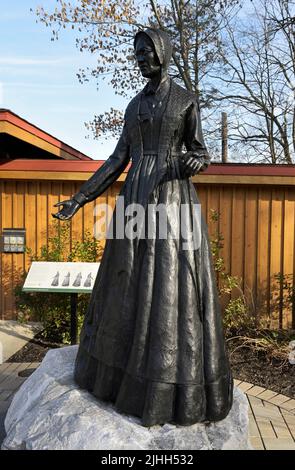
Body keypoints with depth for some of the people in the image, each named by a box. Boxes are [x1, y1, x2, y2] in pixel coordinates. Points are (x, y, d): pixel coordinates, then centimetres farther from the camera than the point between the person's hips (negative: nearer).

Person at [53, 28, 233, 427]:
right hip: (137, 199, 6)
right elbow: (119, 160, 14)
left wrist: (194, 163, -21)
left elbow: (201, 155, 5)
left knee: (172, 289, -6)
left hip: (173, 200, -5)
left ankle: (175, 392, 8)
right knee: (129, 288, 8)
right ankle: (122, 373, 26)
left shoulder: (186, 100, 6)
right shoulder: (135, 104, 19)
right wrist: (80, 197, 6)